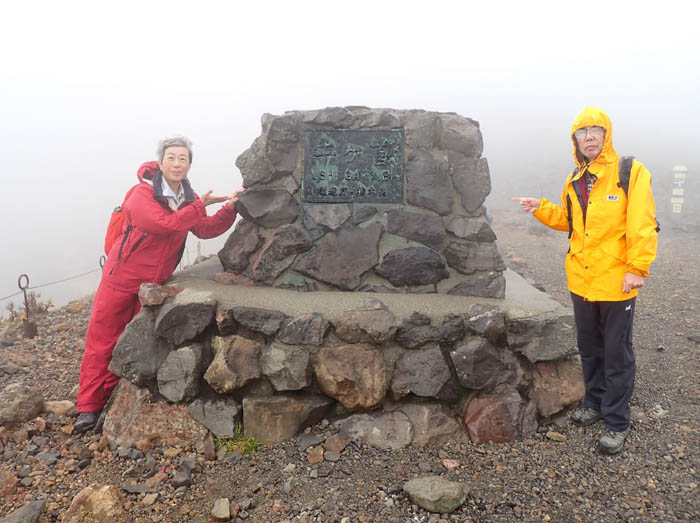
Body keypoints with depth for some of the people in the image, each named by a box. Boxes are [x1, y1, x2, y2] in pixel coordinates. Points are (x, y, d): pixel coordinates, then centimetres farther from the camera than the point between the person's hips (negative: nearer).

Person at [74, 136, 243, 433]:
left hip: (156, 281, 6)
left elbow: (205, 229, -2)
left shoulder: (188, 198, 2)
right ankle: (89, 406, 10)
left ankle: (111, 396, 28)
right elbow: (164, 223, -32)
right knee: (102, 339, 1)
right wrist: (201, 205, -30)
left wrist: (228, 209, -15)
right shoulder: (142, 194, -19)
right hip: (123, 277, -5)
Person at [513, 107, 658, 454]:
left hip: (616, 282, -6)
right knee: (589, 348, 19)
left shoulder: (631, 172, -10)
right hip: (581, 280, 6)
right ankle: (595, 403, 38)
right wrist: (541, 209, 6)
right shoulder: (574, 181, 8)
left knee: (616, 354, 6)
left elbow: (642, 226, -15)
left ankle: (617, 422, 20)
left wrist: (637, 268, -19)